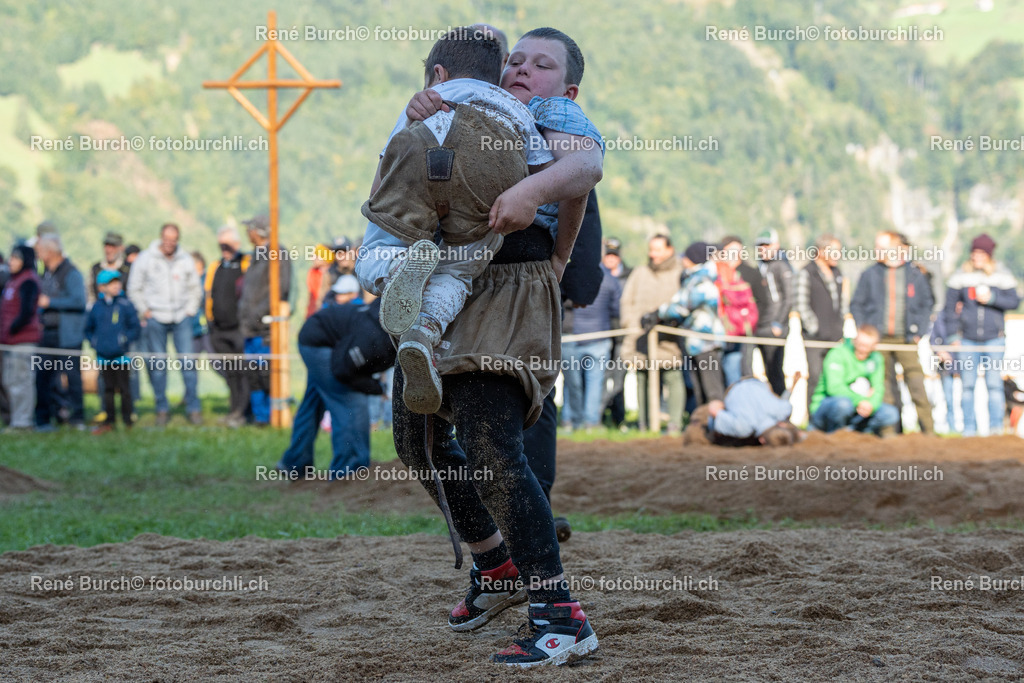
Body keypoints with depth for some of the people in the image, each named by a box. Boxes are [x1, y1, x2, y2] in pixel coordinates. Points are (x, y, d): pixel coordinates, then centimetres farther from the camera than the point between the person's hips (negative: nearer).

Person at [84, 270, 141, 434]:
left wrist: (125, 339, -12)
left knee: (123, 387, 2)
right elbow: (88, 328, 18)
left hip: (121, 355, -3)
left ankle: (127, 420, 11)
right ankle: (108, 421, 15)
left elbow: (136, 328, -2)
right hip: (104, 356, 3)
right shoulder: (96, 307, 5)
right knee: (108, 388, 10)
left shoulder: (125, 305, -4)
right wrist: (93, 341, 3)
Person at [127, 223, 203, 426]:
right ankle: (162, 409, 7)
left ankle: (193, 407, 1)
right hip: (155, 318, -1)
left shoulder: (185, 260, 6)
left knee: (188, 361, -5)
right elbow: (134, 289, 7)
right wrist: (145, 312, 1)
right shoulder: (145, 259, 0)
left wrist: (189, 311, 7)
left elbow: (195, 289, 17)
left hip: (181, 318, 1)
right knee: (157, 364, -1)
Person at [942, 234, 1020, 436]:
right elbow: (950, 307, 9)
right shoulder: (961, 276, 5)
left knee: (994, 384, -6)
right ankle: (969, 427, 7)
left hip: (994, 338, -1)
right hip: (967, 340, 1)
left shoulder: (1002, 275, 3)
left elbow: (1014, 301, 1)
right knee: (967, 385, 1)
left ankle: (996, 426, -1)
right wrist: (953, 335, 4)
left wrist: (992, 298, -13)